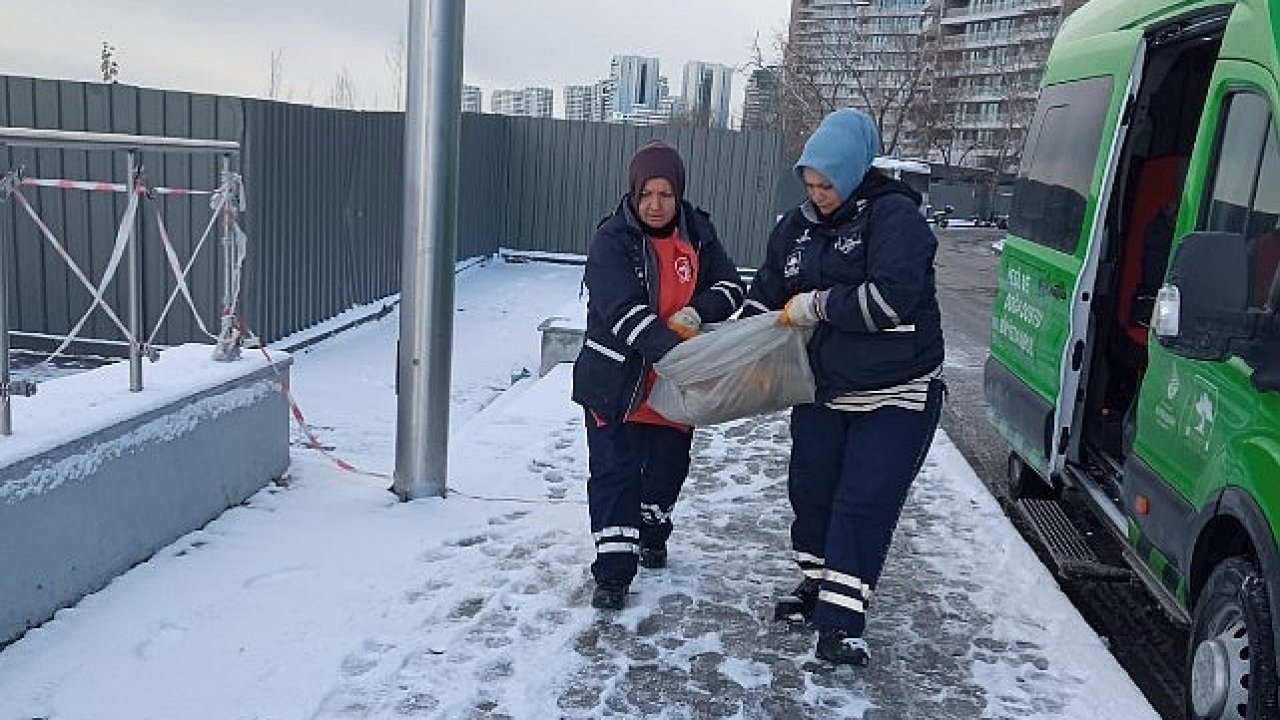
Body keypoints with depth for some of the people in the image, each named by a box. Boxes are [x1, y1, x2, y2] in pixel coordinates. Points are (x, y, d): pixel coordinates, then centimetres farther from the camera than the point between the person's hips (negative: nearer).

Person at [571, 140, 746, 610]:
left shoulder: (697, 232, -1)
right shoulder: (611, 240, -17)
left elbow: (731, 287, 2)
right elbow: (625, 313, -28)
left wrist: (696, 312, -20)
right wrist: (674, 354, -40)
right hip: (617, 380, -5)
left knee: (668, 467, 19)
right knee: (615, 473, -4)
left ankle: (651, 535, 45)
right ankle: (613, 571, 6)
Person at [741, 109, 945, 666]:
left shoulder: (893, 215, -14)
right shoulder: (796, 226, 6)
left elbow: (892, 299, -26)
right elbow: (765, 296, 13)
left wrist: (816, 306, -18)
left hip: (897, 395, -6)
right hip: (823, 390, 7)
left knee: (863, 505, -6)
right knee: (811, 490, 14)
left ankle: (840, 622, 1)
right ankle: (817, 586, 33)